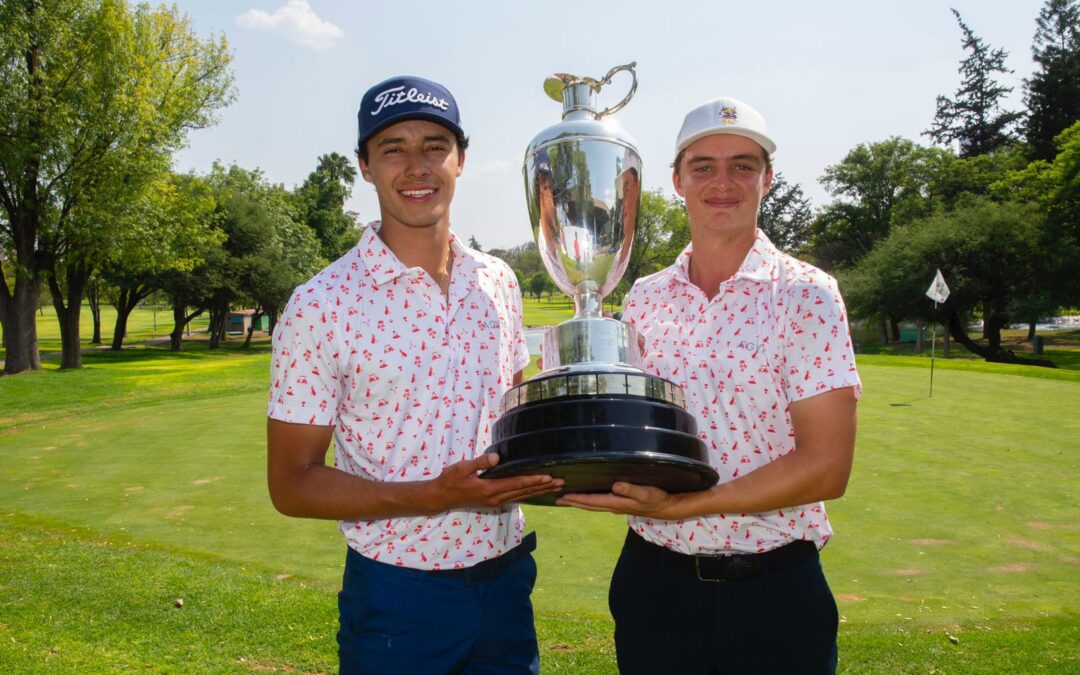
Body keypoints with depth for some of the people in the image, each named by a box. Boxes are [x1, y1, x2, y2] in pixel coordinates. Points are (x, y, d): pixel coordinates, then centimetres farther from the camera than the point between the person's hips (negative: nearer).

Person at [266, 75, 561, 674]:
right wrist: (434, 496, -24)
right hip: (398, 597, -4)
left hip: (507, 580, 4)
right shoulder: (321, 304, -13)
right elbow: (291, 484, -11)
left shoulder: (497, 282, 2)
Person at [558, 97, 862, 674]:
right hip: (653, 580, 3)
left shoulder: (806, 295, -8)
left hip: (773, 590, -3)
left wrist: (679, 506, -21)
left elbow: (826, 466, -14)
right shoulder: (644, 298, 4)